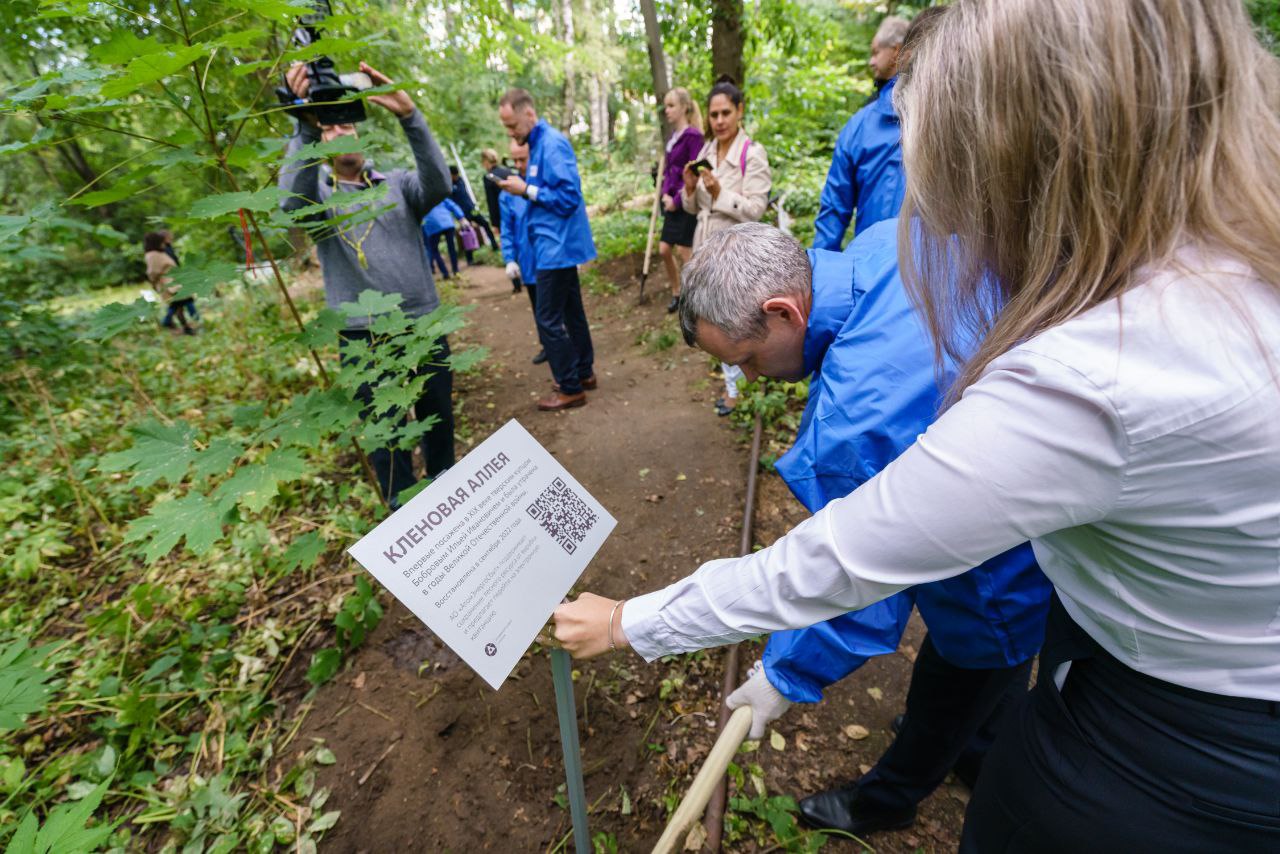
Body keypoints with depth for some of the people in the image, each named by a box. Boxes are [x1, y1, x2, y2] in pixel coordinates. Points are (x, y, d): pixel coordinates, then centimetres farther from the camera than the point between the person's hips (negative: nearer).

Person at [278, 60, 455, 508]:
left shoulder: (397, 183, 10)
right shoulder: (316, 191, 6)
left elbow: (438, 185, -11)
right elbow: (293, 204, -18)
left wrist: (409, 116, -22)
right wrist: (305, 126, -27)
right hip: (365, 339, -1)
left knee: (439, 423, 16)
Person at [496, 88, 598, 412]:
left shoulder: (552, 144, -16)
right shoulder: (538, 143, 14)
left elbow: (569, 197, -22)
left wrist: (527, 190, -16)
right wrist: (522, 187, 5)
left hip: (557, 245, -10)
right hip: (558, 243, 10)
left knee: (548, 319, -6)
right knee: (570, 312, 16)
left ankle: (571, 388, 4)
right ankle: (584, 372, 28)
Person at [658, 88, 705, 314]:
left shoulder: (693, 135, -12)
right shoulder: (673, 135, 12)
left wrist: (677, 200, -14)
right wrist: (665, 193, -1)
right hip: (672, 202, 8)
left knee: (685, 253, -2)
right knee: (664, 250, 8)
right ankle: (676, 293, 25)